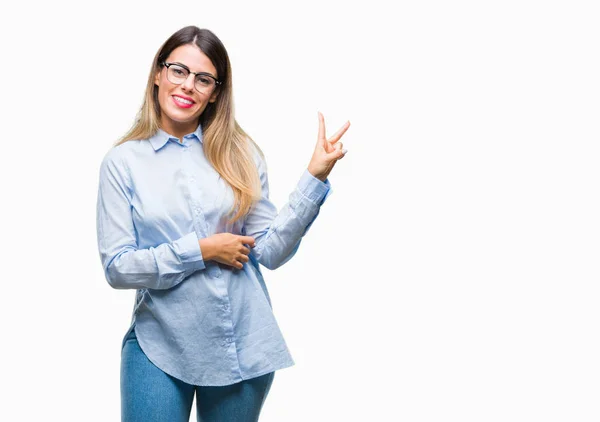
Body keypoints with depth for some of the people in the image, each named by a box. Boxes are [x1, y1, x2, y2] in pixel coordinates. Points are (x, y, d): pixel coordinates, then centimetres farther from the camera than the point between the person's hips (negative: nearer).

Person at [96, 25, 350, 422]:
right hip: (160, 346, -2)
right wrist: (201, 250, -15)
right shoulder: (123, 161, -3)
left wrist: (315, 176, -12)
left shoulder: (240, 153, 0)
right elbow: (117, 267, -7)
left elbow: (271, 252, -3)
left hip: (245, 344, 2)